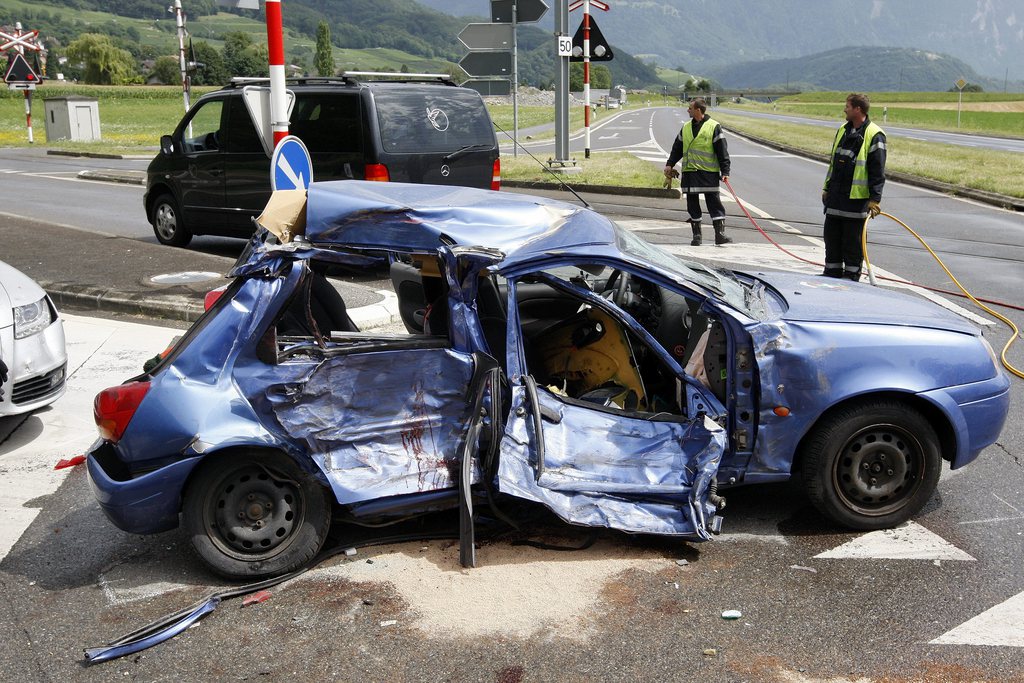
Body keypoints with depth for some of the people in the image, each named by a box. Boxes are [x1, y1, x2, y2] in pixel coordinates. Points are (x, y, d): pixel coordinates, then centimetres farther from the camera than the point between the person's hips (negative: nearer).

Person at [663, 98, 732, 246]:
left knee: (714, 203, -5)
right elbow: (677, 148, 22)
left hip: (709, 173, -5)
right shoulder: (685, 127, 13)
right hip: (689, 172, 5)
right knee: (692, 205, 7)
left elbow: (722, 150, -5)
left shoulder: (714, 127, -2)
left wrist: (725, 171, -10)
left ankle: (720, 233, -4)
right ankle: (696, 235, 14)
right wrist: (670, 164, 13)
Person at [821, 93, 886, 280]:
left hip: (857, 198, -7)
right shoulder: (843, 131, 13)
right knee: (832, 239, 12)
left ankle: (851, 279, 11)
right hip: (836, 198, 7)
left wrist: (875, 199, -17)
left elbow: (877, 171, -13)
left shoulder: (874, 135, -11)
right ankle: (832, 277, 23)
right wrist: (827, 188, 20)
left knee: (853, 243, 1)